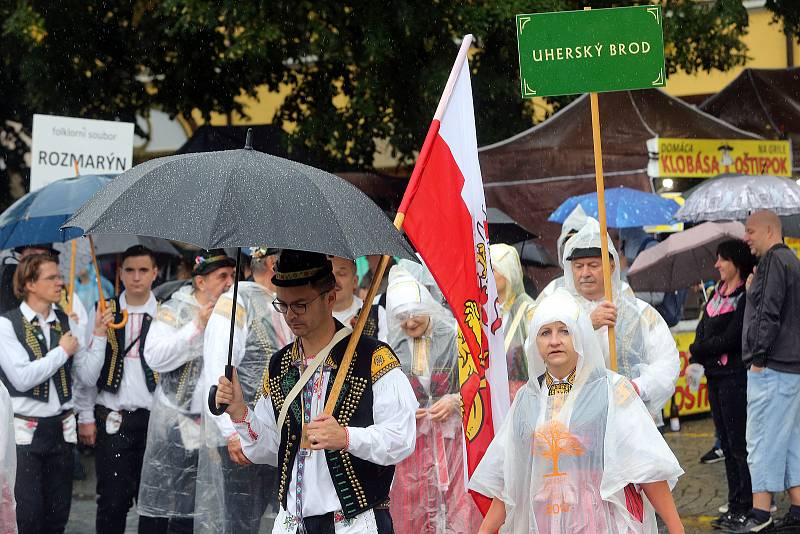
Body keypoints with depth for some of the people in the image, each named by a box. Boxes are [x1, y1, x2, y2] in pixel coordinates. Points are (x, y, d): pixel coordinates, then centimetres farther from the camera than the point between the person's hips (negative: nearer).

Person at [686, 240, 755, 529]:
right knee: (727, 443, 11)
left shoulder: (746, 296, -13)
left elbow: (730, 339, -16)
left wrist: (697, 350, -6)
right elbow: (702, 329, 10)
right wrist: (696, 362, -5)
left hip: (736, 375, -9)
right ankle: (736, 504, 17)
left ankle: (747, 507, -2)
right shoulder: (717, 293, 13)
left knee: (739, 443, -6)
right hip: (715, 375, 9)